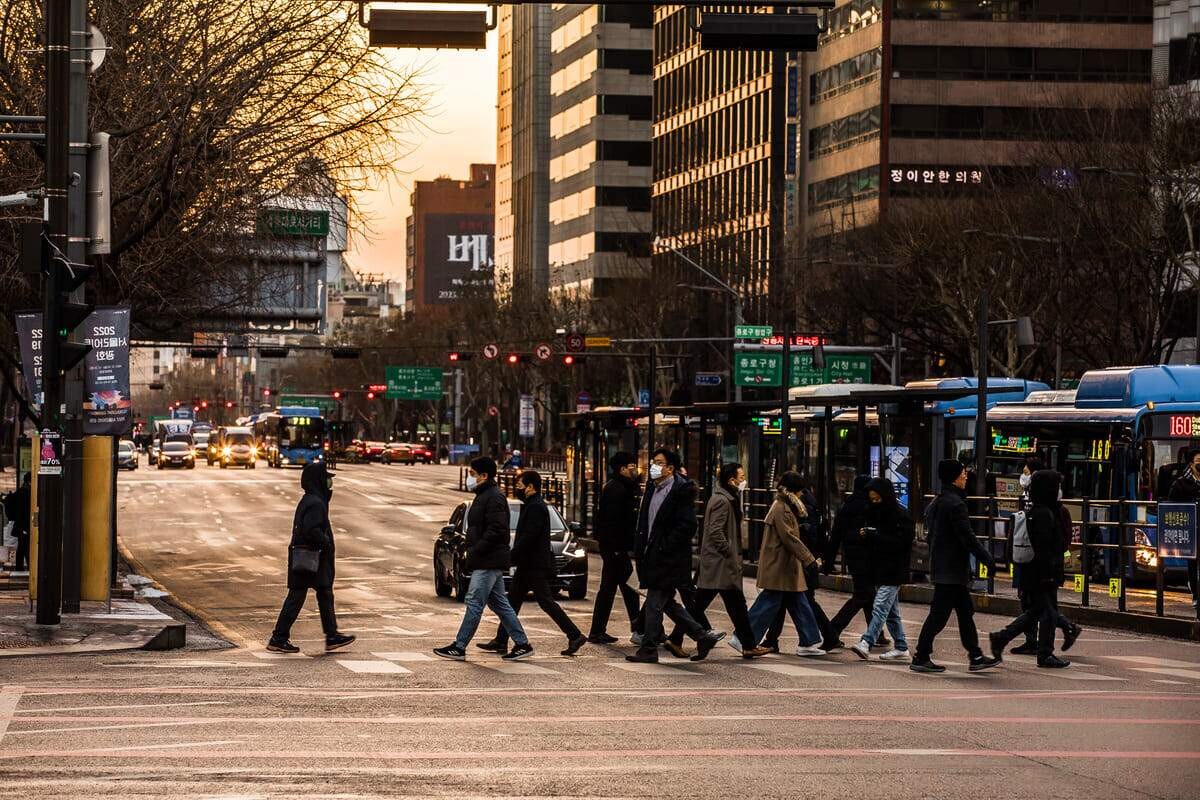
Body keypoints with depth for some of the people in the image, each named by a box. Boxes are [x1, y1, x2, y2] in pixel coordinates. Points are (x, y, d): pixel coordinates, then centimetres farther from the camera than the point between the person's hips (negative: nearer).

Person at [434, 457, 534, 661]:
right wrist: (472, 552, 13)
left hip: (489, 562, -11)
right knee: (499, 604, 12)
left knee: (474, 603, -7)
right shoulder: (484, 496, 19)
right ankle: (522, 644, 14)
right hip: (489, 562, 11)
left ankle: (459, 647, -5)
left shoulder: (494, 498, -14)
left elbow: (497, 530, -23)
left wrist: (475, 551, -21)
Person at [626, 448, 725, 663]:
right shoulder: (652, 488, 13)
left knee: (654, 603, -5)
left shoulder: (681, 490, -12)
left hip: (668, 559, -9)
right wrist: (642, 548, 10)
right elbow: (644, 522, 21)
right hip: (652, 556, 9)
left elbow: (687, 527, -17)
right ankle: (703, 637, 21)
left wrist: (663, 547, -18)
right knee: (667, 603, 14)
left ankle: (648, 650, 2)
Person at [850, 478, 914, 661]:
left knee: (880, 606, -15)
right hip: (878, 569, 8)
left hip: (894, 570, -8)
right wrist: (866, 535, -5)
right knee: (891, 611, 12)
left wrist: (876, 536, -21)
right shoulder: (874, 513, 13)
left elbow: (902, 542, -18)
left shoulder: (901, 516, -11)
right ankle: (901, 647, 18)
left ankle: (866, 643, -24)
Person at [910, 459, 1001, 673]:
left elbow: (931, 535, 20)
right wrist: (987, 559, -13)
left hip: (940, 565, 10)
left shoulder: (936, 503, 14)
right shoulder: (955, 503, -17)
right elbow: (967, 537, -19)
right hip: (952, 569, -10)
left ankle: (976, 657, 18)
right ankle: (921, 658, -3)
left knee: (965, 612, 14)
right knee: (939, 613, -6)